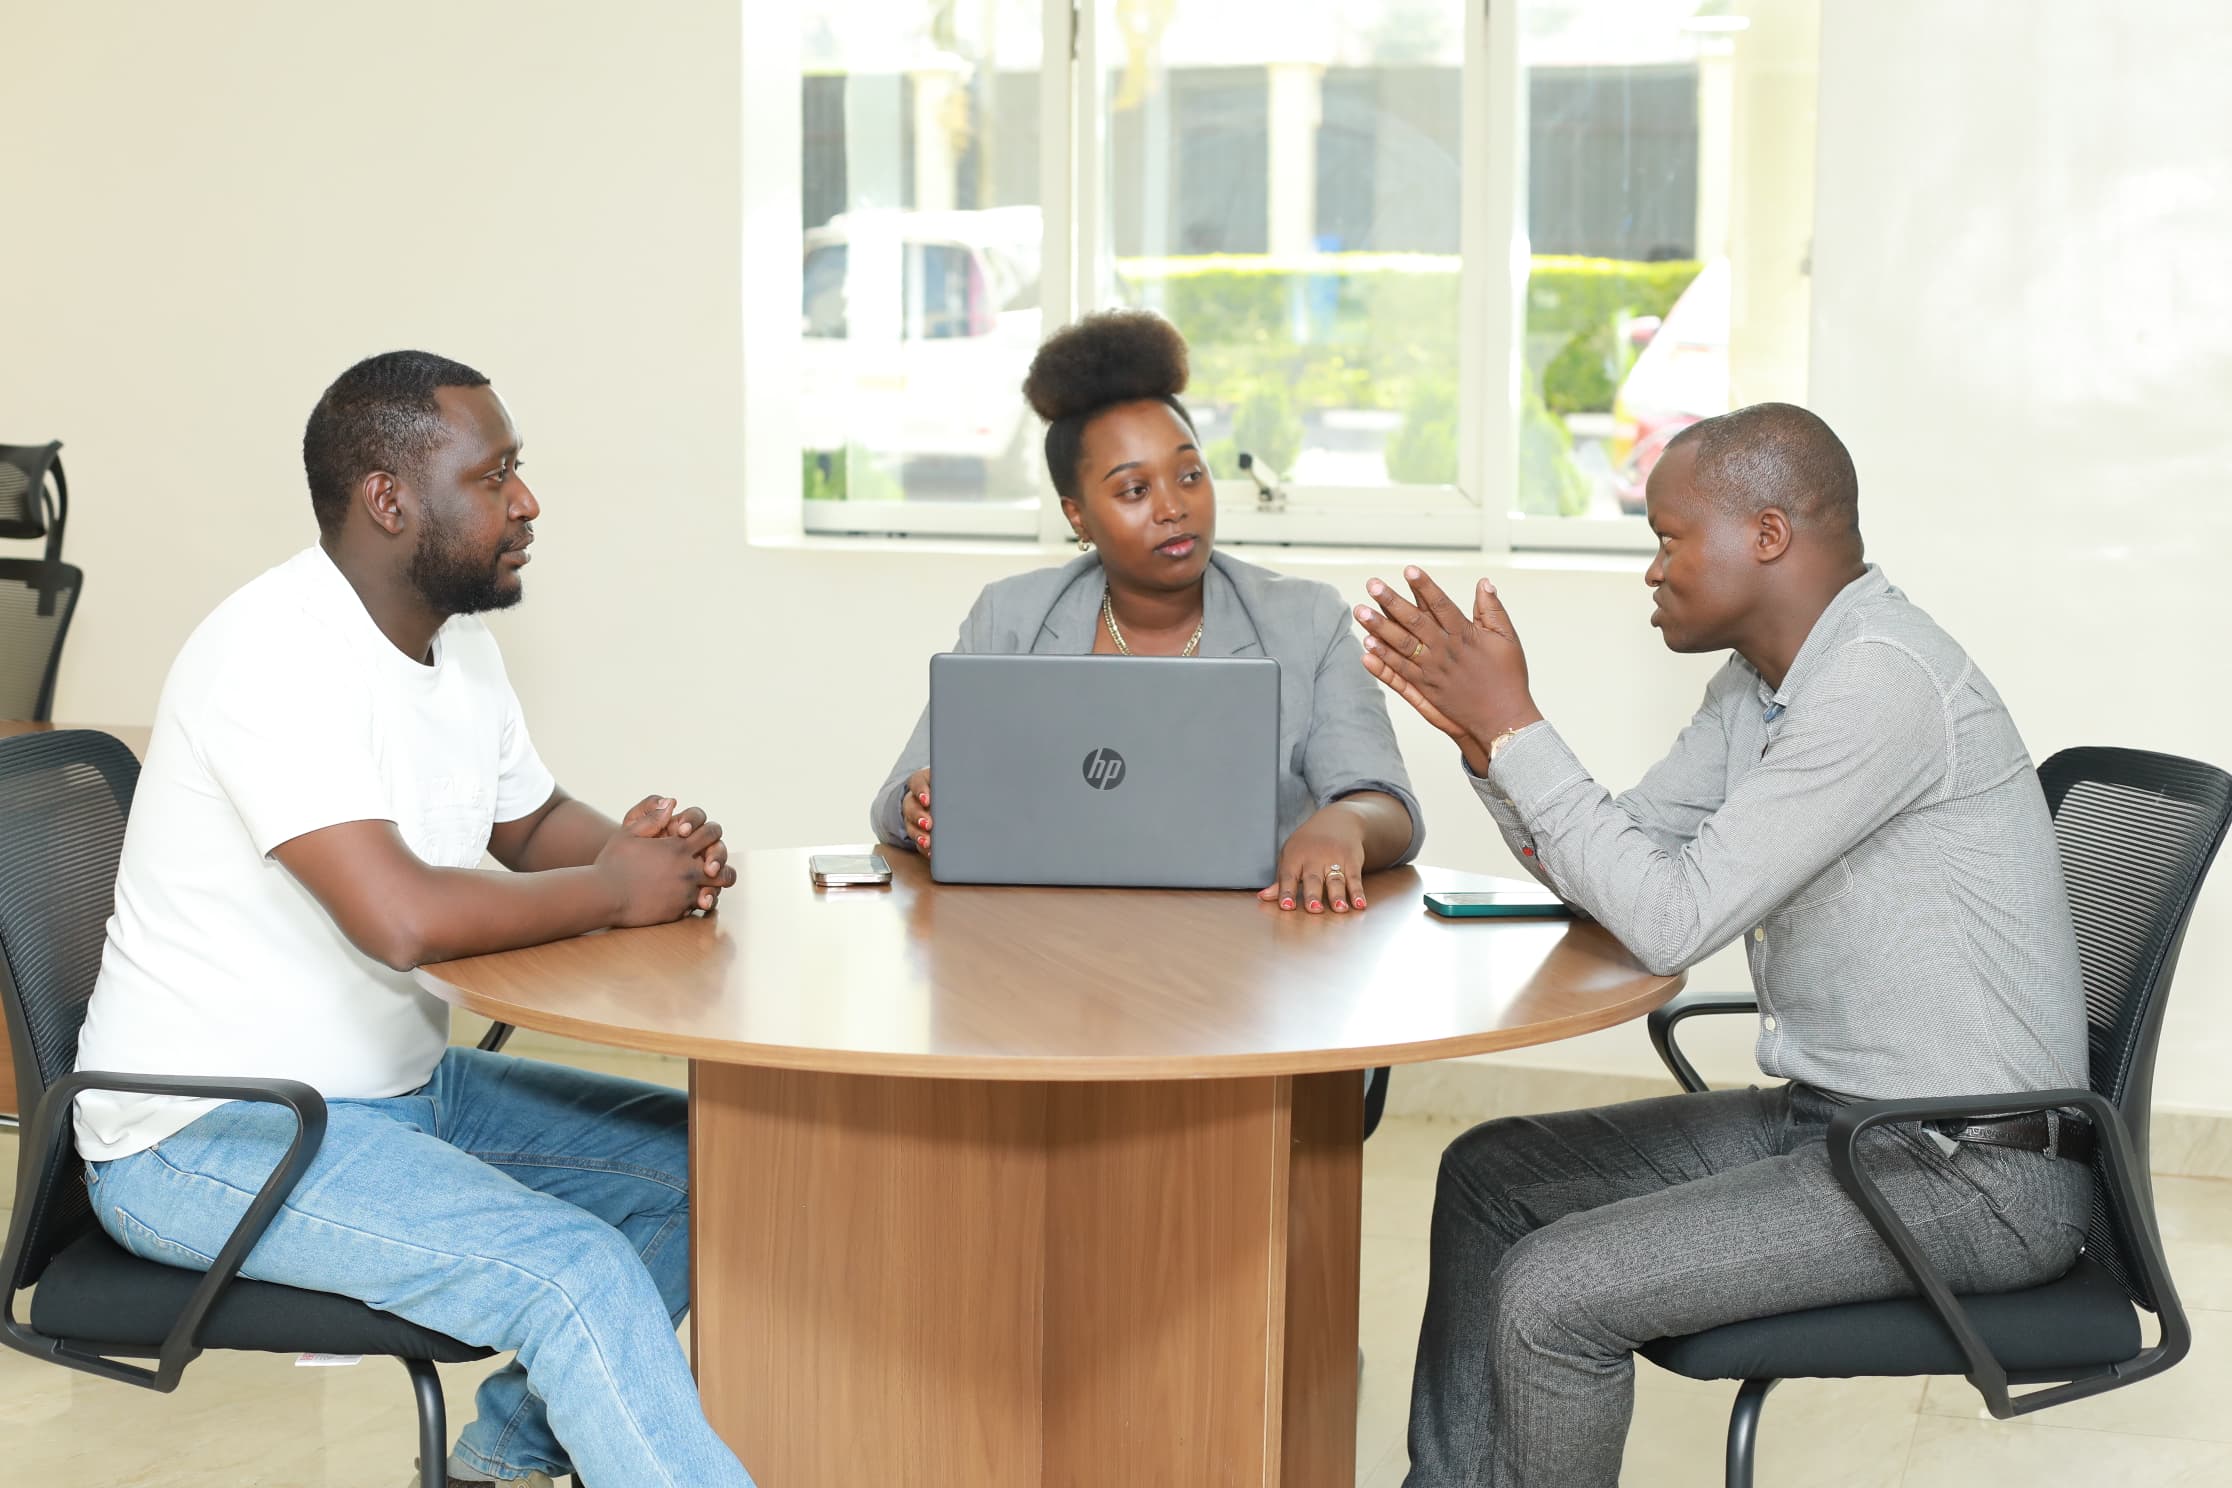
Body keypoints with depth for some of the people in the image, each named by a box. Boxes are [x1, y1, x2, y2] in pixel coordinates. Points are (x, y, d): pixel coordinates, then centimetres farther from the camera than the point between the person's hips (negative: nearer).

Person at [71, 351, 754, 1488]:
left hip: (401, 1087, 10)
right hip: (206, 1138, -10)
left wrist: (646, 845, -4)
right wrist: (616, 890, -19)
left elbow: (534, 822, 20)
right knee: (576, 1270, -27)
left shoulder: (454, 642, 6)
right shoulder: (278, 654, -24)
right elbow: (404, 916, -35)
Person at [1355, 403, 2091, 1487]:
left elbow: (1674, 920, -26)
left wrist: (1514, 724, -21)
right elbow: (1604, 872, 13)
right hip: (1829, 1113, 10)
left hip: (1973, 1171, -10)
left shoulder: (1886, 684, -23)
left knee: (1552, 1293, -20)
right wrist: (1479, 732, -1)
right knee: (1490, 1175, 13)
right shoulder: (1758, 685, 8)